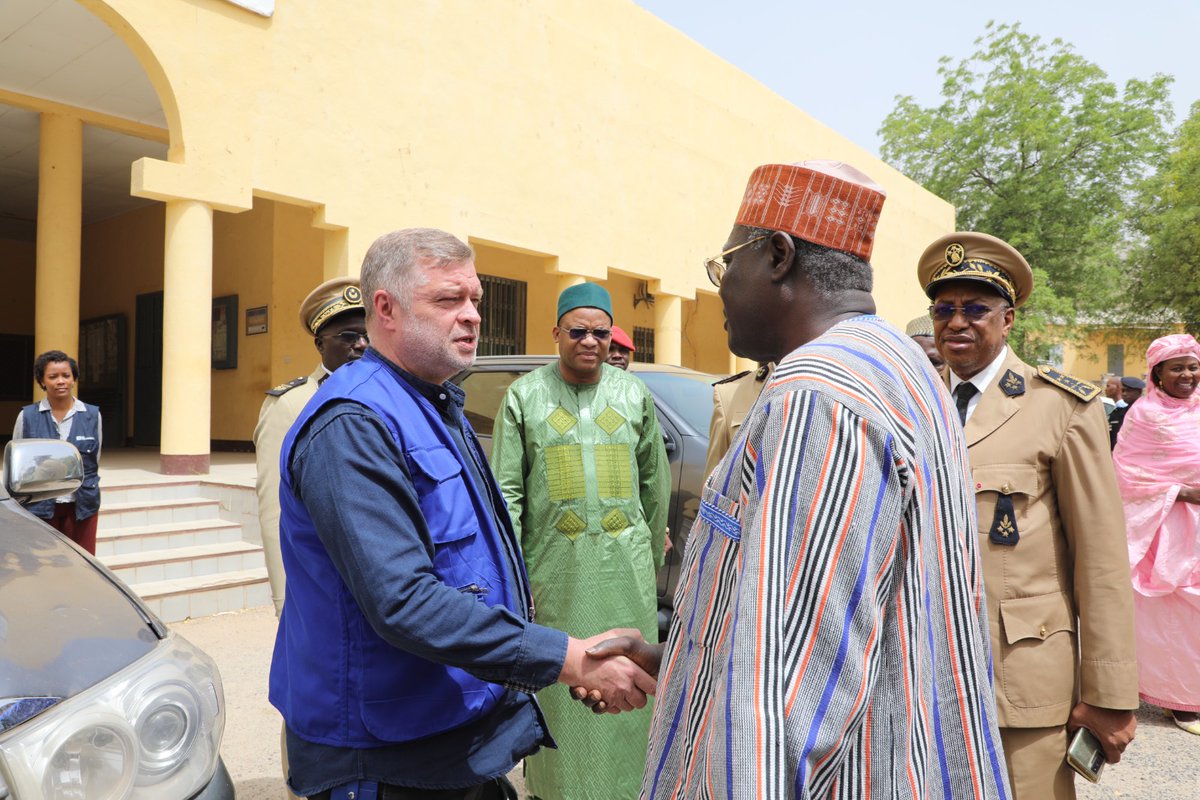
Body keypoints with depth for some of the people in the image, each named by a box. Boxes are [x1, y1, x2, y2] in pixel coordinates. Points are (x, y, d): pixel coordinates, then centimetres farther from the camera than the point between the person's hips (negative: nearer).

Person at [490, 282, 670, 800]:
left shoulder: (635, 395, 7)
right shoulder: (524, 396, 2)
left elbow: (655, 484, 12)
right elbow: (505, 489, -2)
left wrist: (653, 561, 13)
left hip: (625, 566, 2)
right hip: (552, 567, -1)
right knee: (553, 684, 8)